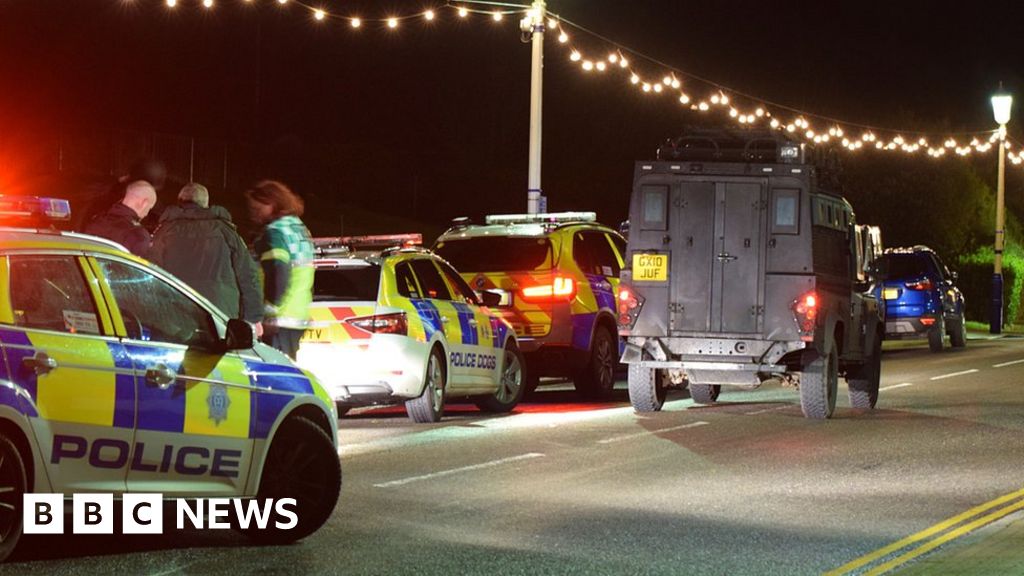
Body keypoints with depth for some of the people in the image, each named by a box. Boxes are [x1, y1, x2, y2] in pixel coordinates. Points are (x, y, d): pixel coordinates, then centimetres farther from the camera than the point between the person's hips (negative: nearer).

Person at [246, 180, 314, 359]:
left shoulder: (274, 232, -10)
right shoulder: (300, 228, 19)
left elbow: (277, 275, -21)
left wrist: (269, 310, -20)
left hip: (280, 318, -10)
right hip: (299, 316, 10)